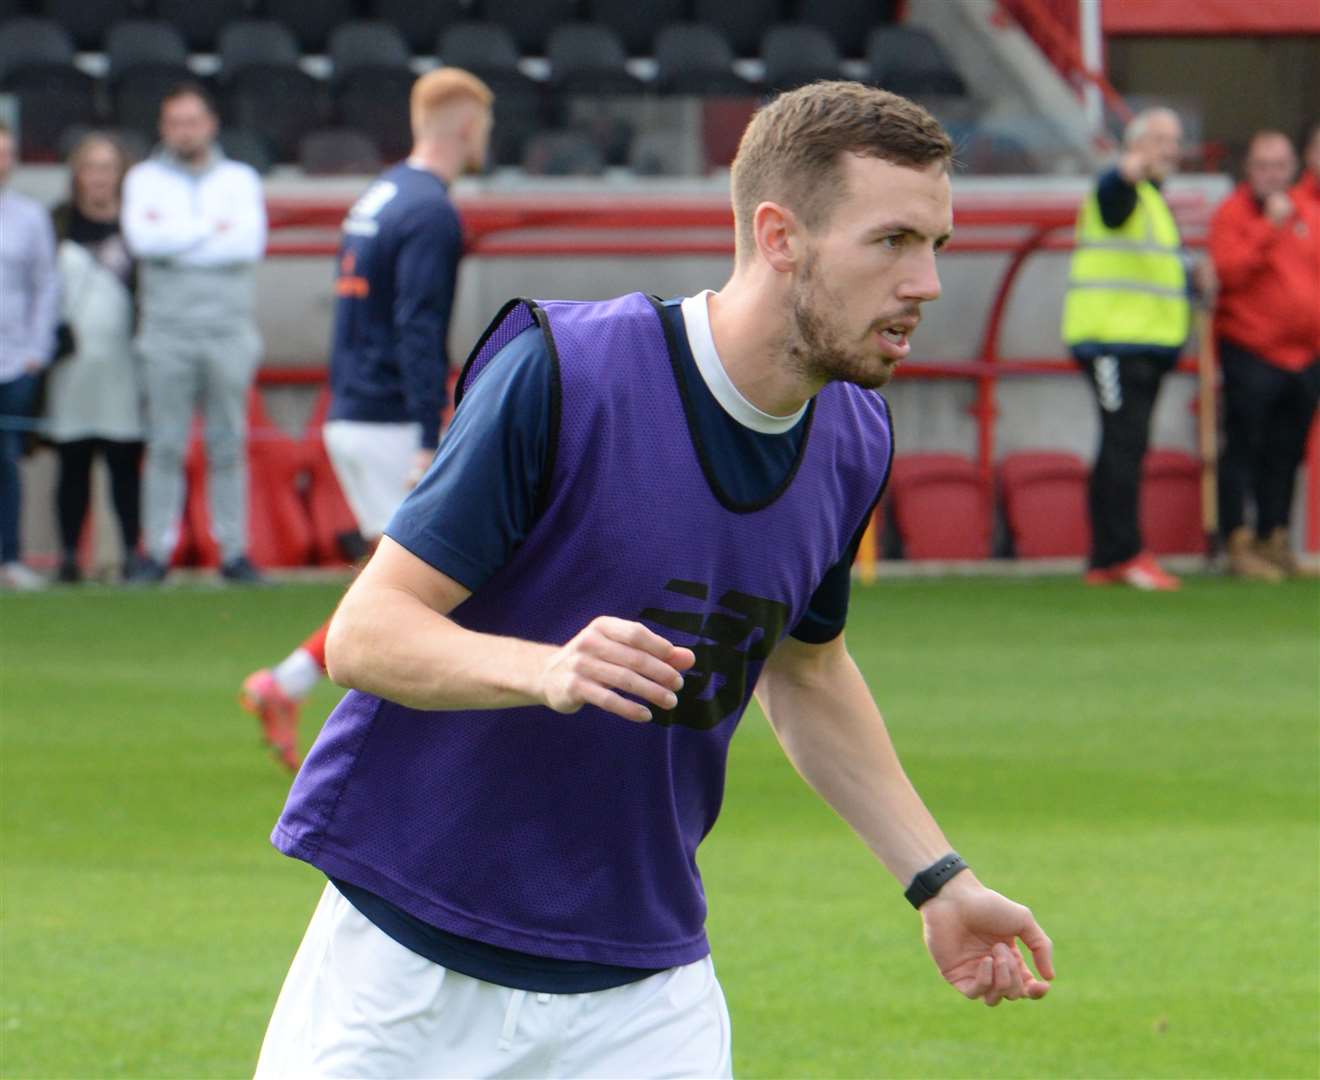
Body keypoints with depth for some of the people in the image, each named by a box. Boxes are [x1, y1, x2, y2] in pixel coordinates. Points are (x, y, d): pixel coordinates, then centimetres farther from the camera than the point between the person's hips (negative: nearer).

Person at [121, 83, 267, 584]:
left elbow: (251, 242, -6)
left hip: (230, 332, 1)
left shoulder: (239, 179, 12)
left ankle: (234, 552, 2)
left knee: (228, 445, 1)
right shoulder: (145, 179, 9)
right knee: (165, 445, -4)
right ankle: (156, 552, -2)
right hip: (167, 332, -1)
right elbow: (142, 237, -10)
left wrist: (175, 240, -7)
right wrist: (212, 229, -5)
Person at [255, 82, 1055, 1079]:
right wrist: (547, 670, -36)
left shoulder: (852, 445, 1)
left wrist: (940, 882, 14)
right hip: (407, 960, -4)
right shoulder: (557, 374, -18)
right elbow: (363, 634, -18)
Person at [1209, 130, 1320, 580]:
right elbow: (1229, 271, -18)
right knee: (1243, 449, -5)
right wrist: (1270, 227, -21)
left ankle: (1275, 539, 17)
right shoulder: (1232, 214, -4)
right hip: (1250, 352, -5)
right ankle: (1239, 544, -4)